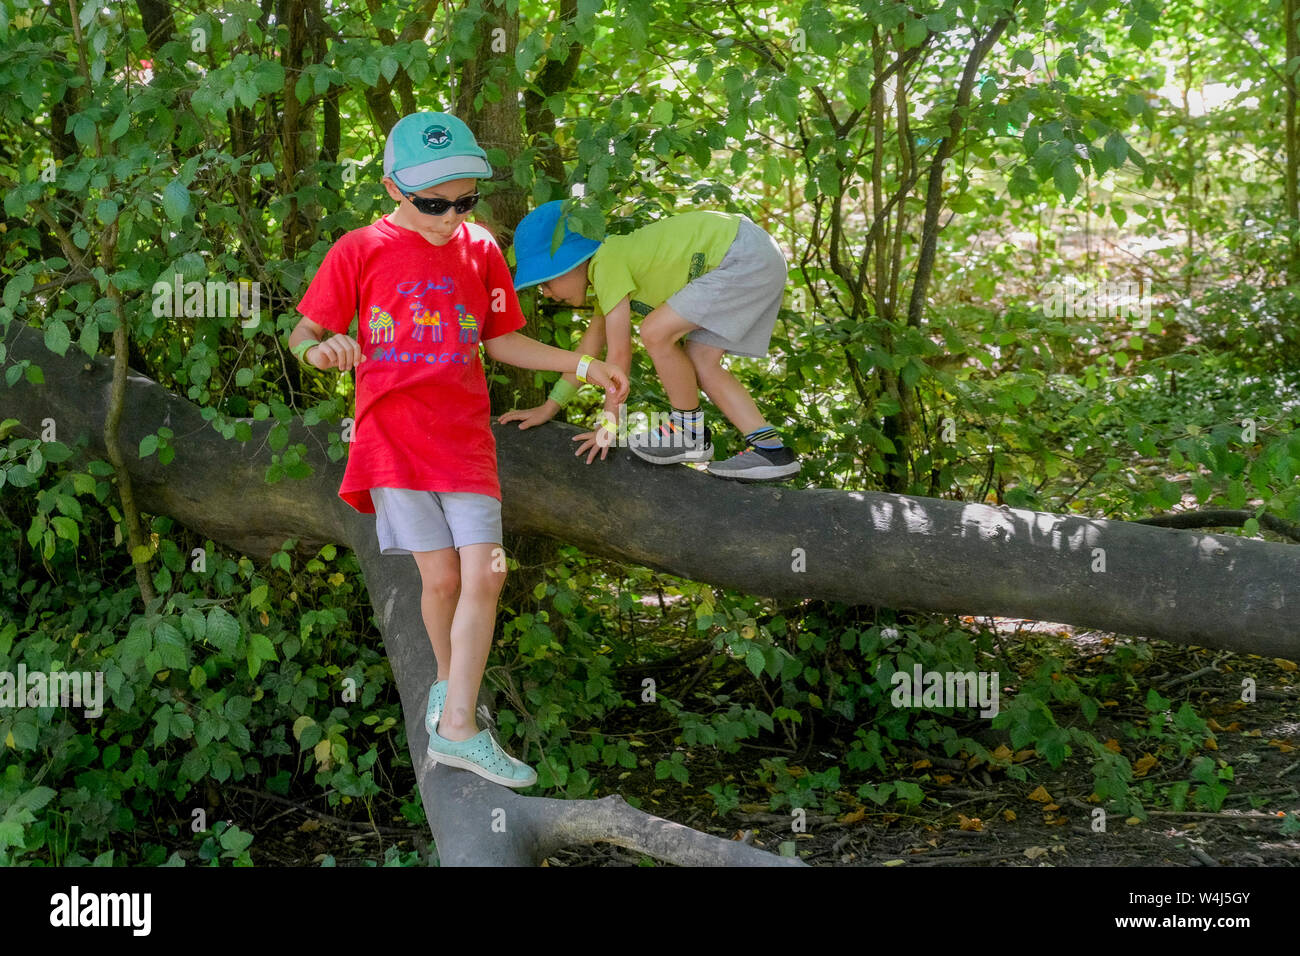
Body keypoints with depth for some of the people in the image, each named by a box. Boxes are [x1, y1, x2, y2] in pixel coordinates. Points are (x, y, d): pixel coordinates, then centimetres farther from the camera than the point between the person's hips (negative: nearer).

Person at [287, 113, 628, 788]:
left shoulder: (481, 251, 9)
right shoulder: (361, 251, -2)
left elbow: (502, 341, 17)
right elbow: (302, 333, 1)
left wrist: (584, 367, 9)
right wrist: (321, 348, -23)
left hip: (465, 442, 3)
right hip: (394, 440, -3)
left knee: (485, 576, -8)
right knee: (441, 576, -2)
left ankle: (456, 726, -3)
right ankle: (450, 681, 26)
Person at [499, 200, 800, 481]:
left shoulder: (608, 264, -14)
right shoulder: (612, 265, 16)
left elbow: (619, 353, -14)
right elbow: (591, 345, 23)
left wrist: (609, 426, -7)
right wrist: (549, 407, 23)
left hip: (744, 258, -10)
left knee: (656, 332, -13)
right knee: (699, 362, 8)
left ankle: (689, 431, 3)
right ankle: (768, 447, 5)